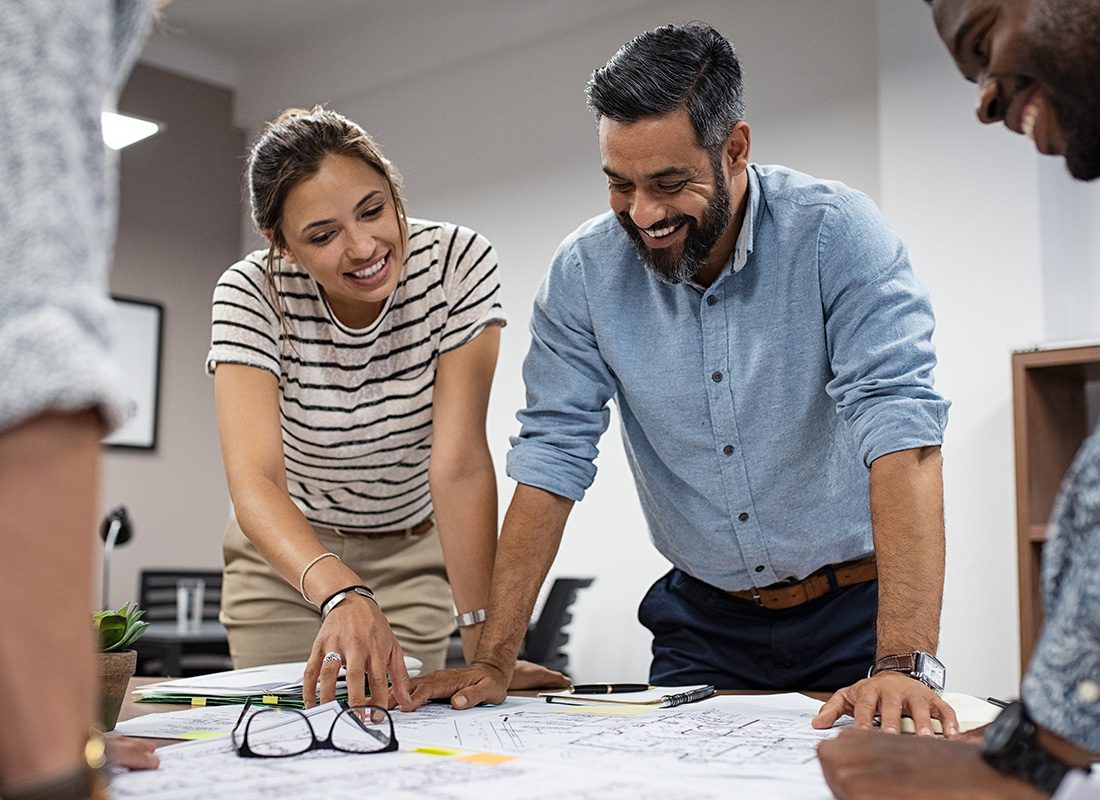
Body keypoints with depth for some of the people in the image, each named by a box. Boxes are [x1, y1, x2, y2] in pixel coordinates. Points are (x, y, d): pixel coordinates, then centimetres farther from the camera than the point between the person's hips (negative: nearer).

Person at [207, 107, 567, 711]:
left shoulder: (458, 264, -24)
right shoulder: (250, 294, -25)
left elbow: (460, 463, -28)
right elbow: (253, 479, -37)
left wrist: (484, 643, -34)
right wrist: (341, 594, -56)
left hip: (412, 555, 0)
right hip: (285, 556, 0)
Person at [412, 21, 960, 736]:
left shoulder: (837, 234, -17)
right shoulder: (585, 270, -7)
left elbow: (900, 433, -25)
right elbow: (552, 460, -5)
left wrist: (905, 663, -35)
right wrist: (495, 660, -11)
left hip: (856, 611, -2)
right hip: (705, 619, 3)